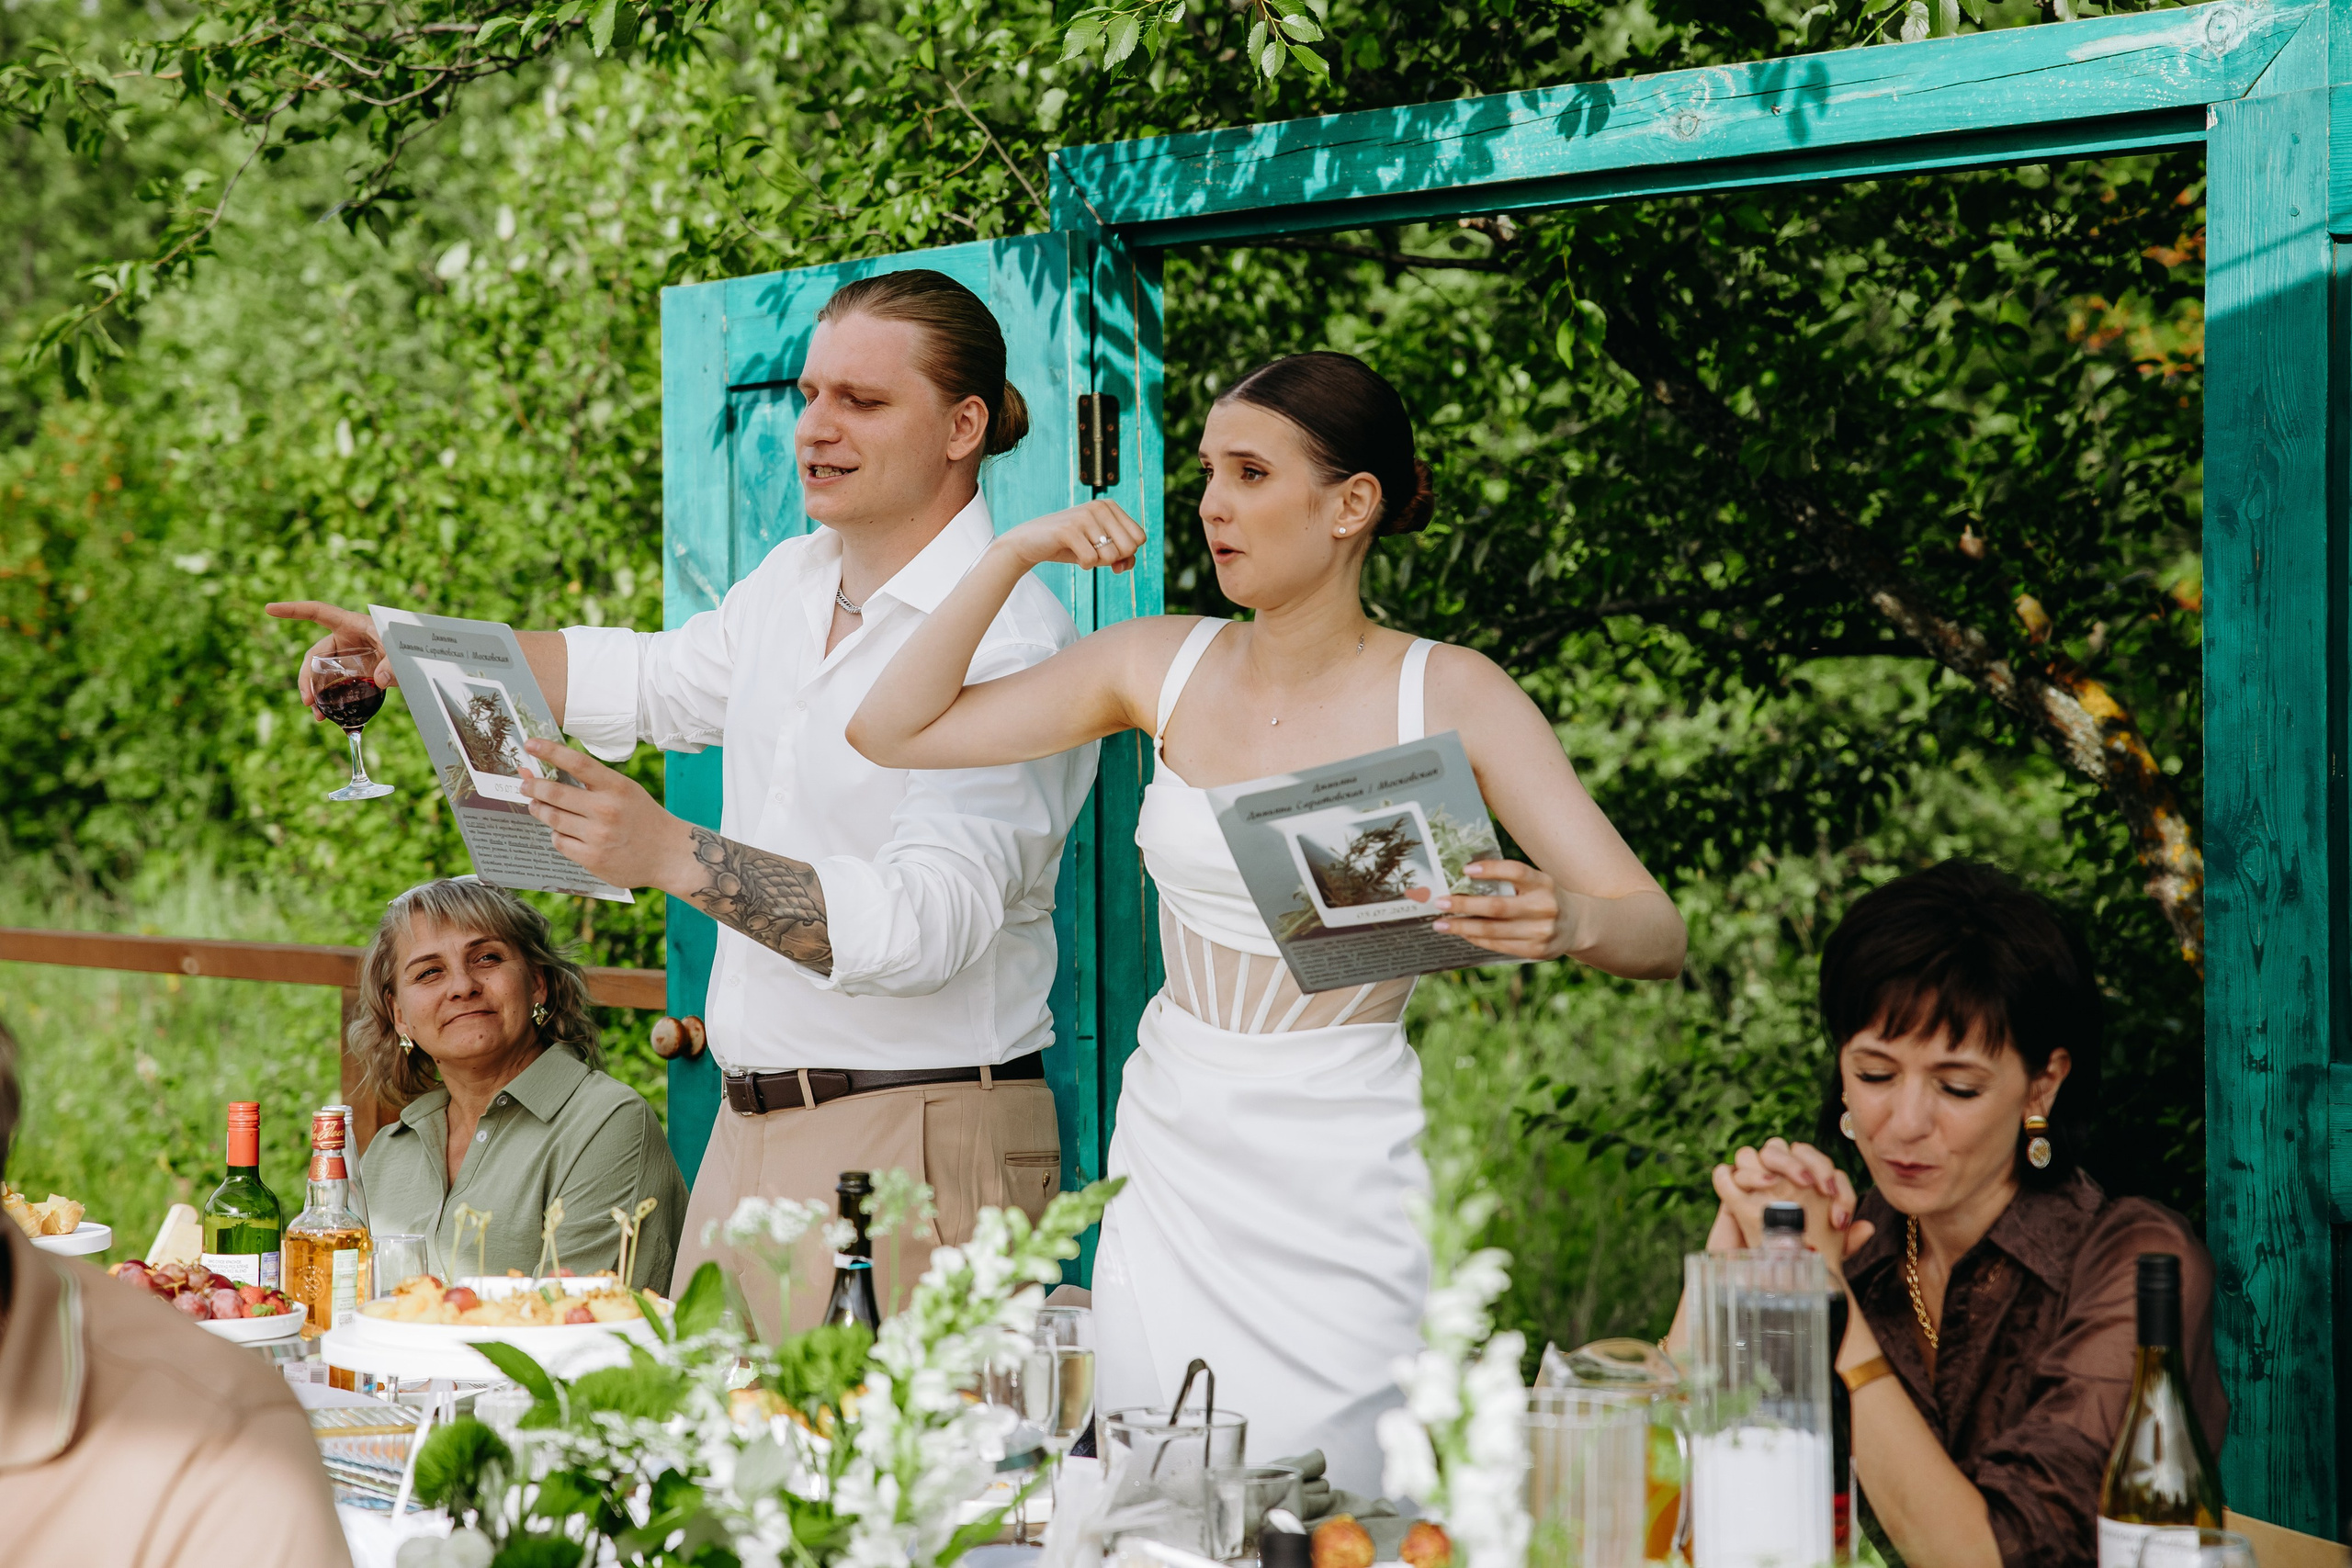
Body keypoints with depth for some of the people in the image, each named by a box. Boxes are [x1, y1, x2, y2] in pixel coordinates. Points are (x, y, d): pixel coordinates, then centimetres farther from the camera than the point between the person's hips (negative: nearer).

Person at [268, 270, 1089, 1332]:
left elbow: (926, 924, -25)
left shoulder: (1010, 647, -16)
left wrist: (671, 855, -31)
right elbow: (654, 682, 31)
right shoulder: (795, 580, 12)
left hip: (917, 1150, -8)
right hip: (750, 1129, 8)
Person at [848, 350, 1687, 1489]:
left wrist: (1562, 920, -33)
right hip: (1172, 1152, 4)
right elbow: (894, 731, 7)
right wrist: (1013, 556, -3)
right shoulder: (1164, 666, 3)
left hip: (1346, 1182, -3)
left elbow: (1658, 933, -10)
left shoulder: (1445, 696, -7)